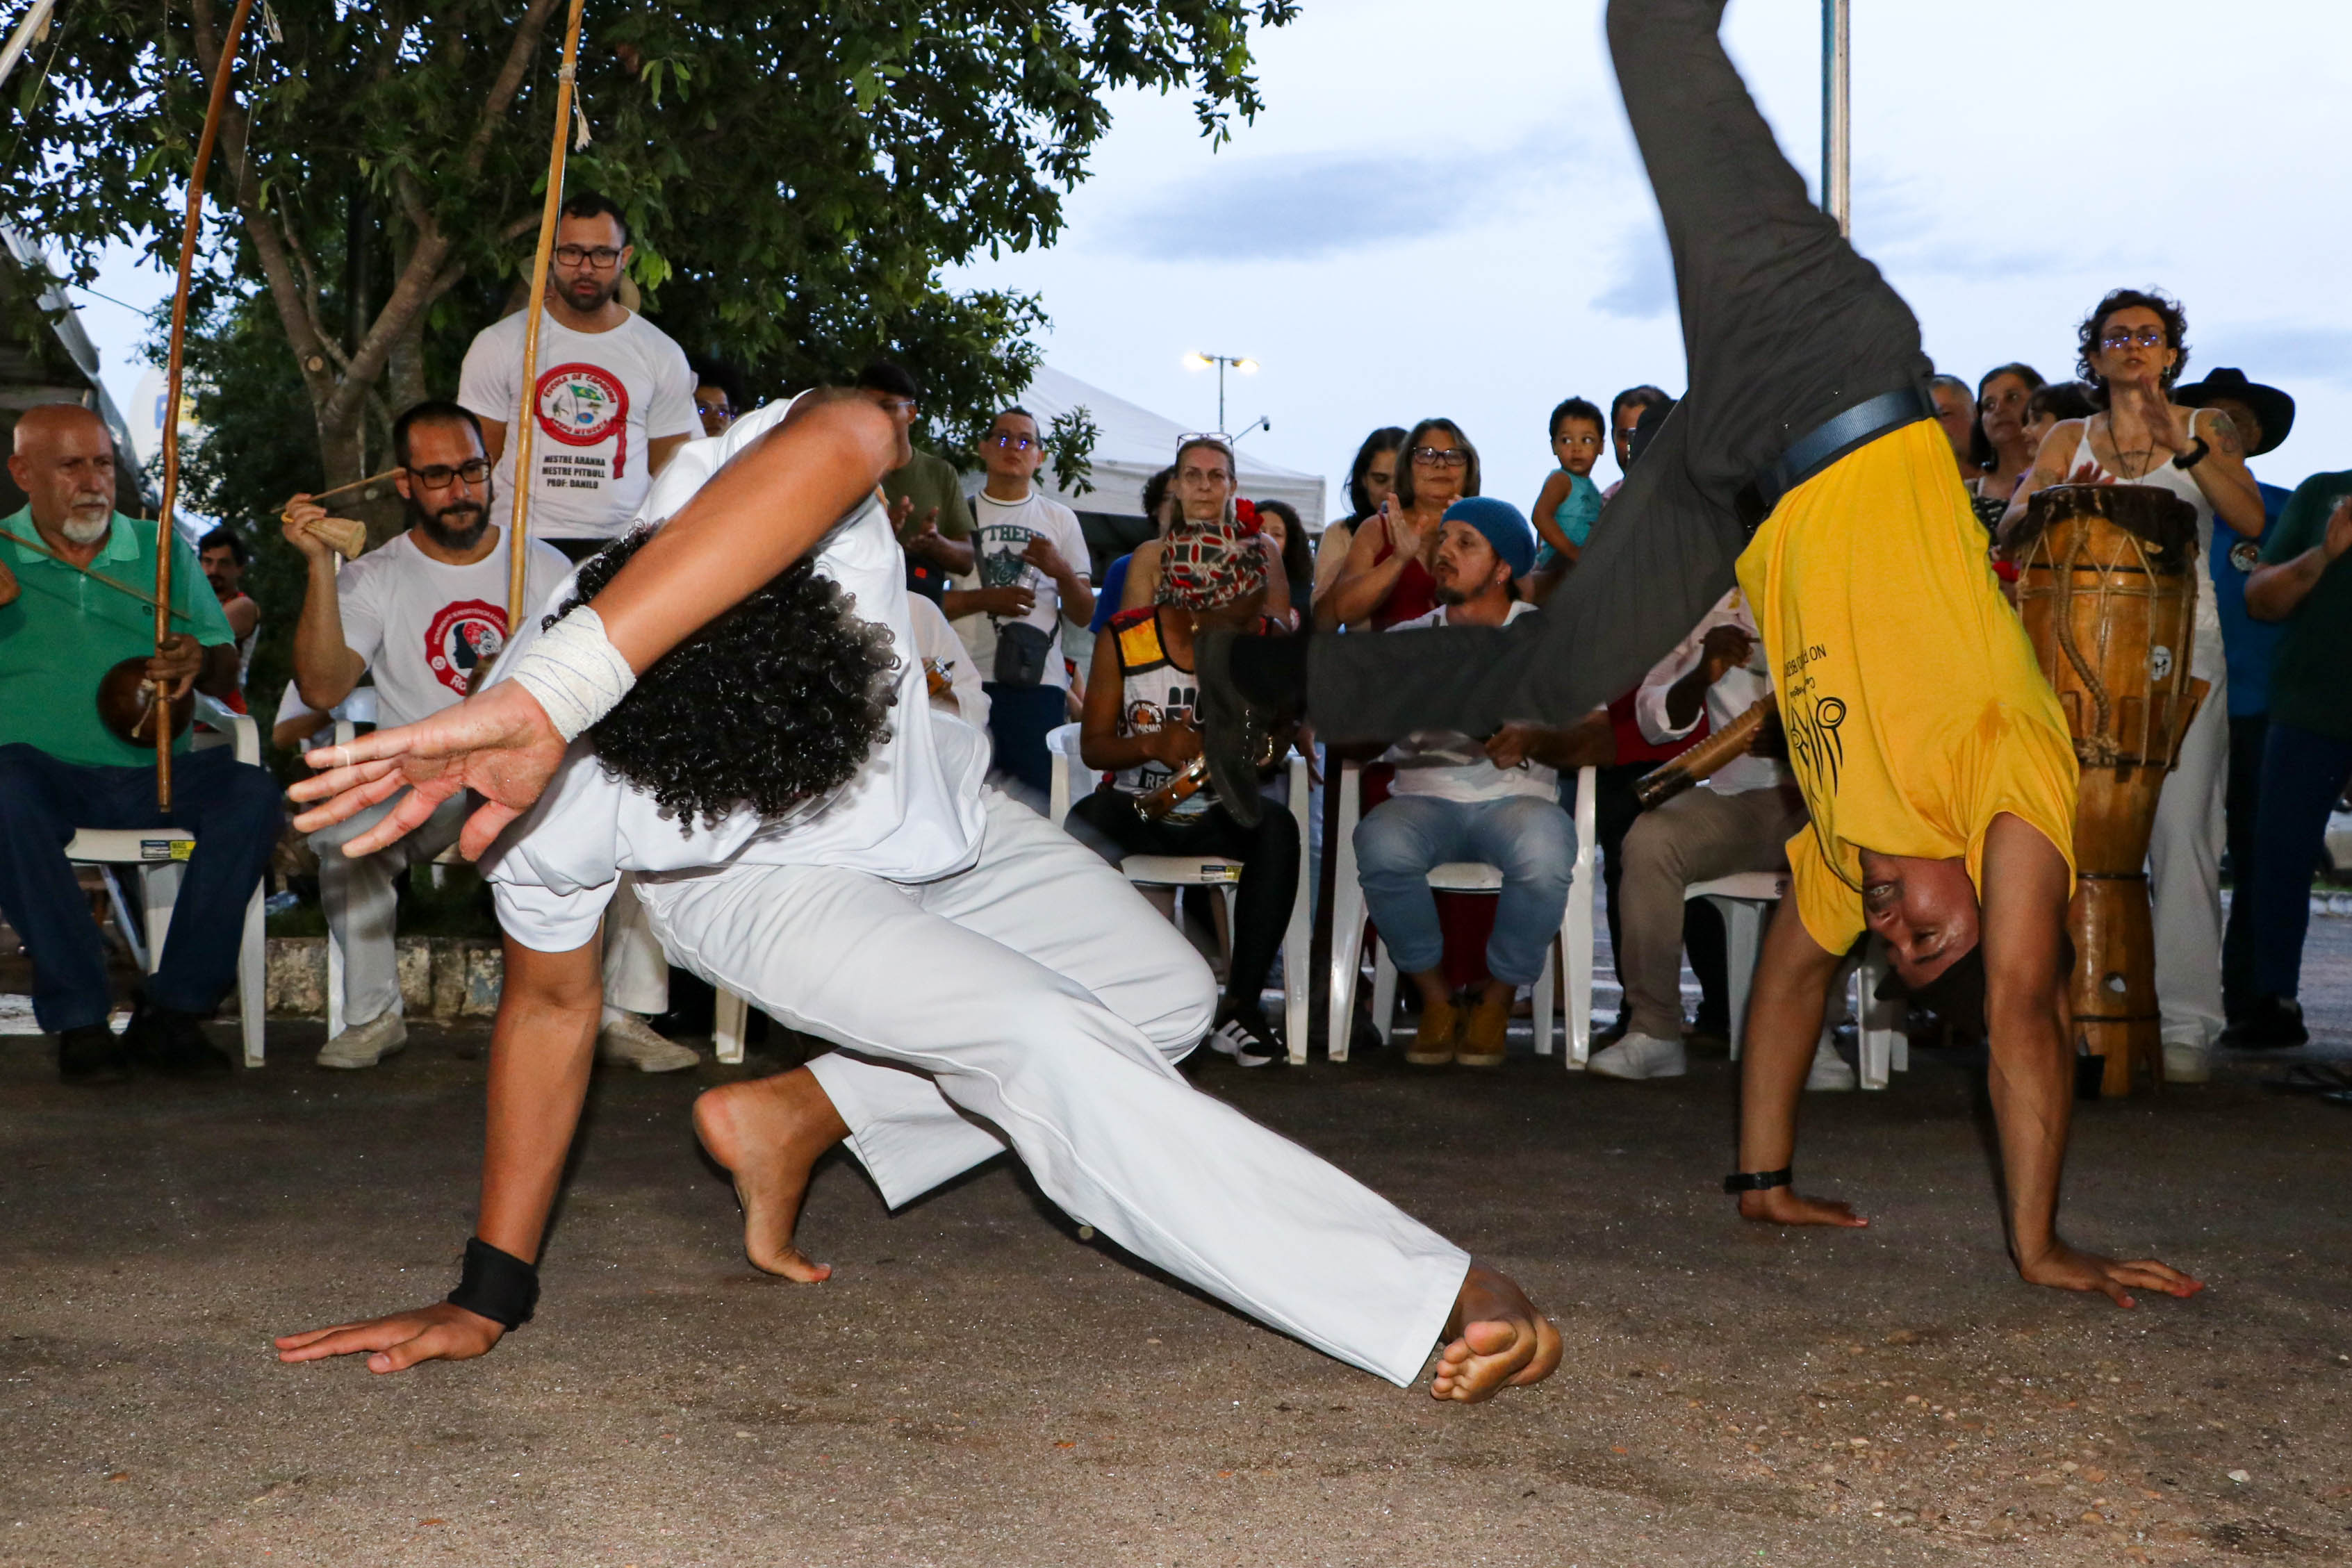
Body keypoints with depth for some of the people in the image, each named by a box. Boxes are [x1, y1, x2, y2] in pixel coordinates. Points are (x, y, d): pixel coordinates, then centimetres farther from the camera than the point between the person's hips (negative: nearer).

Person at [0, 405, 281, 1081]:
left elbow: (228, 674, 15)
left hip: (150, 772, 2)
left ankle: (173, 1007, -22)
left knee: (251, 791, -25)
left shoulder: (162, 550, 15)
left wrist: (201, 663, -10)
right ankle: (79, 1019, -29)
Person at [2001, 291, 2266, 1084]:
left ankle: (2186, 1024, -6)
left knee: (2179, 827, -9)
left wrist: (2186, 449, -18)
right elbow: (2013, 526, 4)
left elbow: (2251, 520, -6)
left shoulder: (2204, 428, 10)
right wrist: (2045, 501, -19)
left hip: (2181, 643, -2)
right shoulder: (2069, 440, 15)